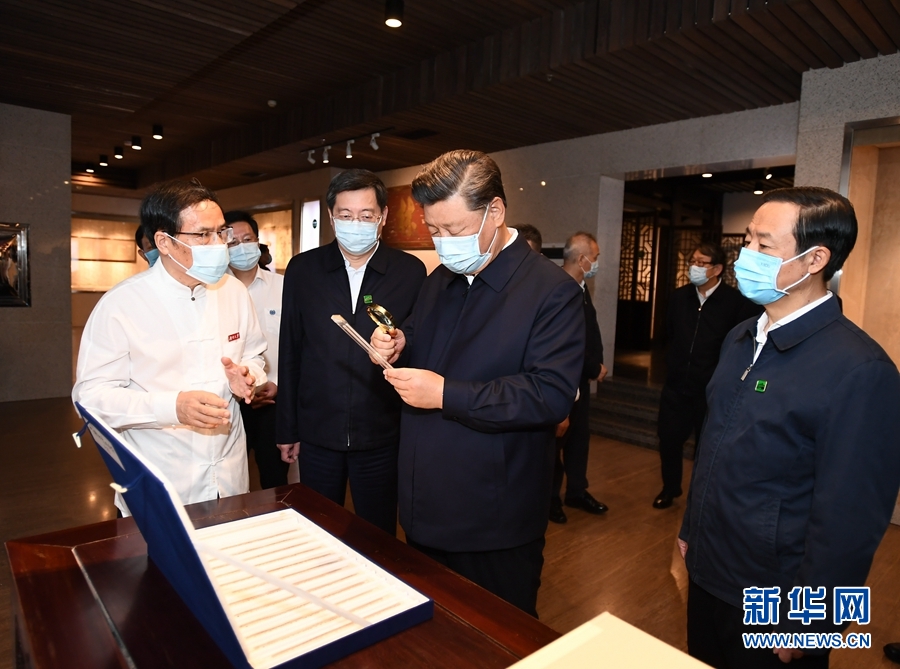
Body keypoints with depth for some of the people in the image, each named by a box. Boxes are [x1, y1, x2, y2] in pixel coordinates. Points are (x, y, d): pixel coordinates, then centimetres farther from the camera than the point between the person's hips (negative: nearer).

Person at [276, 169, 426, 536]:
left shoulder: (410, 271, -6)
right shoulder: (302, 269, -1)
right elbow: (290, 353, 2)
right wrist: (287, 429, 5)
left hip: (381, 435, -1)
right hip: (317, 433, 2)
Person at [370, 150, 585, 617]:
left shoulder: (552, 292, -15)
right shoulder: (439, 279, 8)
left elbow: (552, 395, -24)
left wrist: (446, 394, -26)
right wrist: (399, 347, -6)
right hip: (425, 510, 7)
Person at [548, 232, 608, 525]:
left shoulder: (580, 288, 9)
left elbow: (589, 333, 12)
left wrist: (596, 365, -1)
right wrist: (595, 369, -13)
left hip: (580, 377, 9)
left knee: (579, 436, 17)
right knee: (556, 438, 7)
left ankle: (577, 492, 33)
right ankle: (550, 498, 24)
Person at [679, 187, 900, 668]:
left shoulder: (860, 371, -22)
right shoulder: (740, 338, 1)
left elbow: (849, 520, -20)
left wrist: (803, 627, -13)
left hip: (771, 605, -6)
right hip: (706, 573, 7)